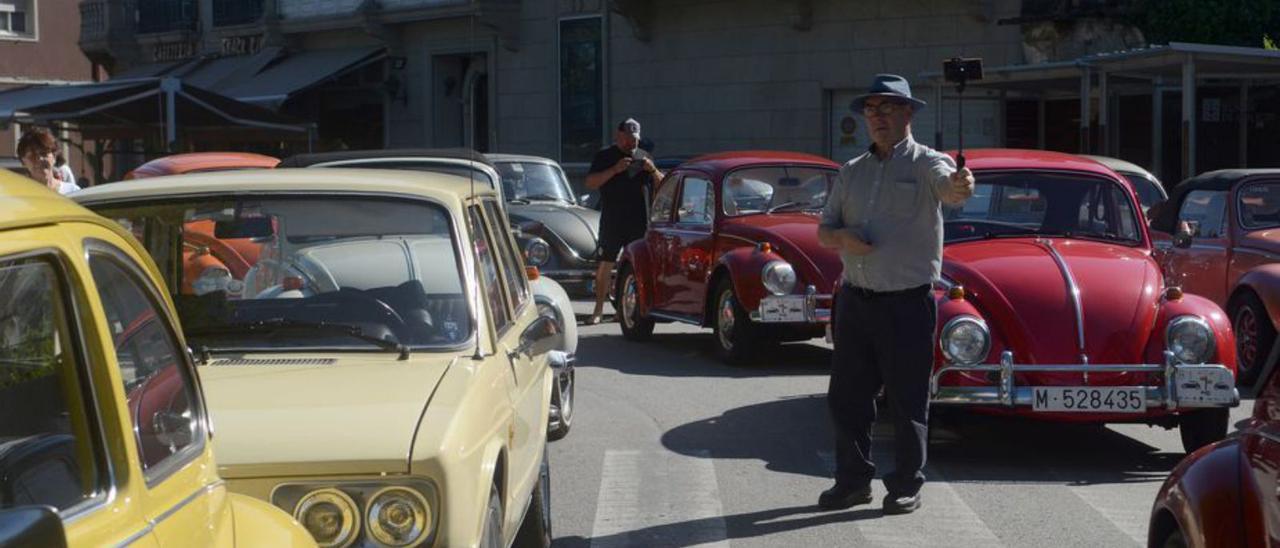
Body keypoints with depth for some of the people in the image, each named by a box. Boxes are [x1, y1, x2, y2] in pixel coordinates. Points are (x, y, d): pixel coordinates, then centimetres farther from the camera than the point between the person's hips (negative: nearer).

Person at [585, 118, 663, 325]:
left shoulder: (644, 157, 15)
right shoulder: (604, 157, 4)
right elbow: (590, 183, -7)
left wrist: (653, 170, -7)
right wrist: (615, 170, -18)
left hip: (640, 221, 3)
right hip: (612, 220, -3)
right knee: (606, 263, -4)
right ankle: (598, 309, 1)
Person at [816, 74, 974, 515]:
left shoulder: (926, 164, -4)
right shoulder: (852, 172, 14)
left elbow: (947, 188, -27)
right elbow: (823, 230, 16)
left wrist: (960, 187, -52)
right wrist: (842, 238, -8)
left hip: (907, 302, -5)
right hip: (854, 299, 6)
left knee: (907, 399, 1)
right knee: (846, 396, 10)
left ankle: (906, 486, 13)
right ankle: (853, 479, 24)